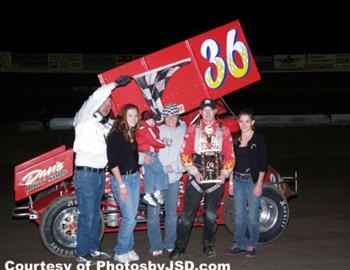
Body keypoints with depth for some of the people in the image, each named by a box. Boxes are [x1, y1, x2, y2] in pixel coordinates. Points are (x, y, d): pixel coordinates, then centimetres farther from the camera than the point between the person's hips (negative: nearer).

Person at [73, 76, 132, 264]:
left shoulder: (108, 124, 15)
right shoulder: (85, 119, -6)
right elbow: (95, 98, -21)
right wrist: (115, 84, -21)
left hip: (100, 173, 7)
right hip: (85, 173, -7)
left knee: (95, 213, 15)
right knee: (87, 214, -7)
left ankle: (94, 248, 25)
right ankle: (81, 253, 2)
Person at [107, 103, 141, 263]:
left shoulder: (132, 135, 10)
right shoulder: (115, 135, -12)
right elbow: (112, 162, -15)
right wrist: (121, 184, -17)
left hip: (134, 177, 7)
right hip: (121, 178, -7)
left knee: (132, 216, 10)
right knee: (129, 217, -8)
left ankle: (128, 249, 21)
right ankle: (119, 252, 6)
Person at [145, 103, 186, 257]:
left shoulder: (183, 133, 6)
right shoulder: (157, 131, 3)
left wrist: (173, 167, -11)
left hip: (173, 178, 2)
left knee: (172, 213, 10)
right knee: (154, 213, -4)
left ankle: (170, 244, 23)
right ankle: (156, 246, 5)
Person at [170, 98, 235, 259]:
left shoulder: (224, 131, 6)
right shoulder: (192, 130, 3)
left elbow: (230, 156, 7)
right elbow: (185, 153, -2)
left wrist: (224, 174, -4)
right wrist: (195, 172, -11)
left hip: (216, 180, 1)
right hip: (196, 179, -1)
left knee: (211, 215, 7)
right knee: (187, 214, -1)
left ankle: (208, 246, 22)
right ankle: (179, 246, 9)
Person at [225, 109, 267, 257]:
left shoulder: (258, 139, -6)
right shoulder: (236, 139, 8)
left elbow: (263, 164, -8)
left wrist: (259, 184, -13)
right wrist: (231, 181, 11)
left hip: (253, 181, -4)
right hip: (238, 181, 4)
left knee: (253, 216, 2)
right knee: (239, 215, 9)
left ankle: (252, 245, 15)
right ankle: (239, 244, 18)